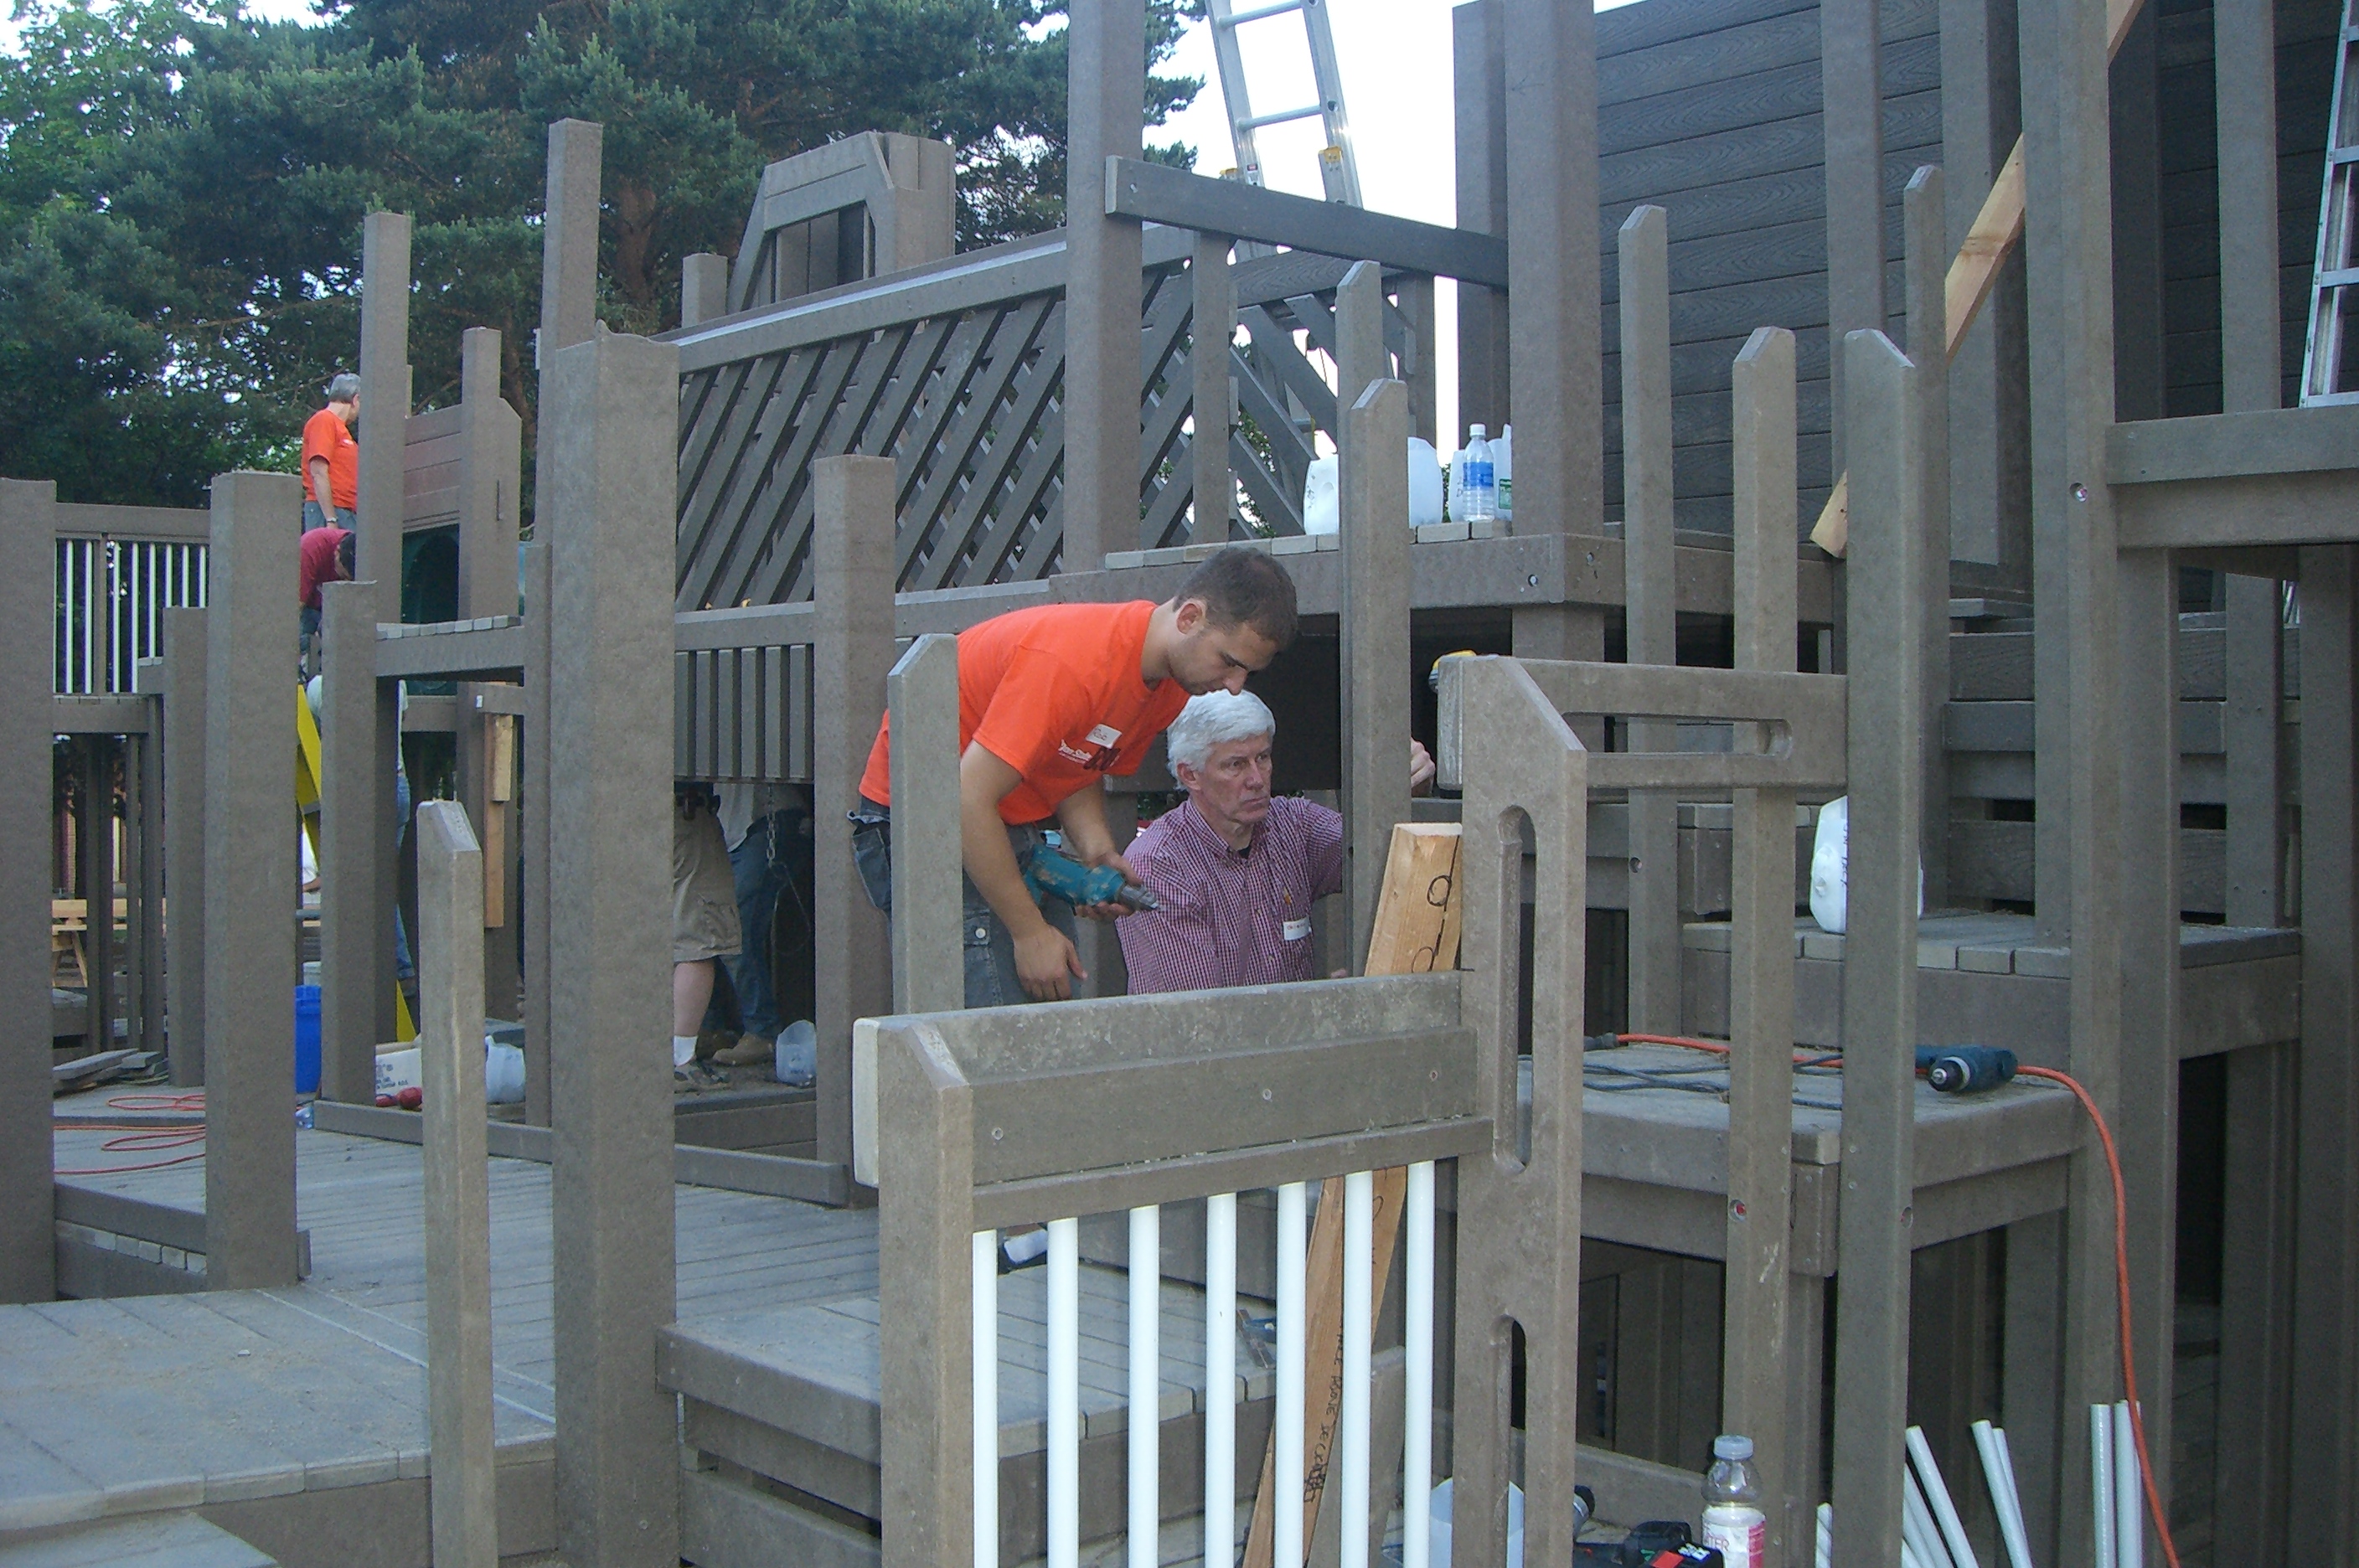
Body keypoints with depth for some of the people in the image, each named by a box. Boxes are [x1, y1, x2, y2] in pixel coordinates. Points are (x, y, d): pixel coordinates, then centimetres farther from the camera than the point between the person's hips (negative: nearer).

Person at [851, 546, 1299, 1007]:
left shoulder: (1170, 684, -1)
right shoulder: (1071, 660, -30)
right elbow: (969, 800, -28)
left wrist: (1098, 851, -10)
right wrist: (1030, 933, -23)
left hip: (1021, 825, 9)